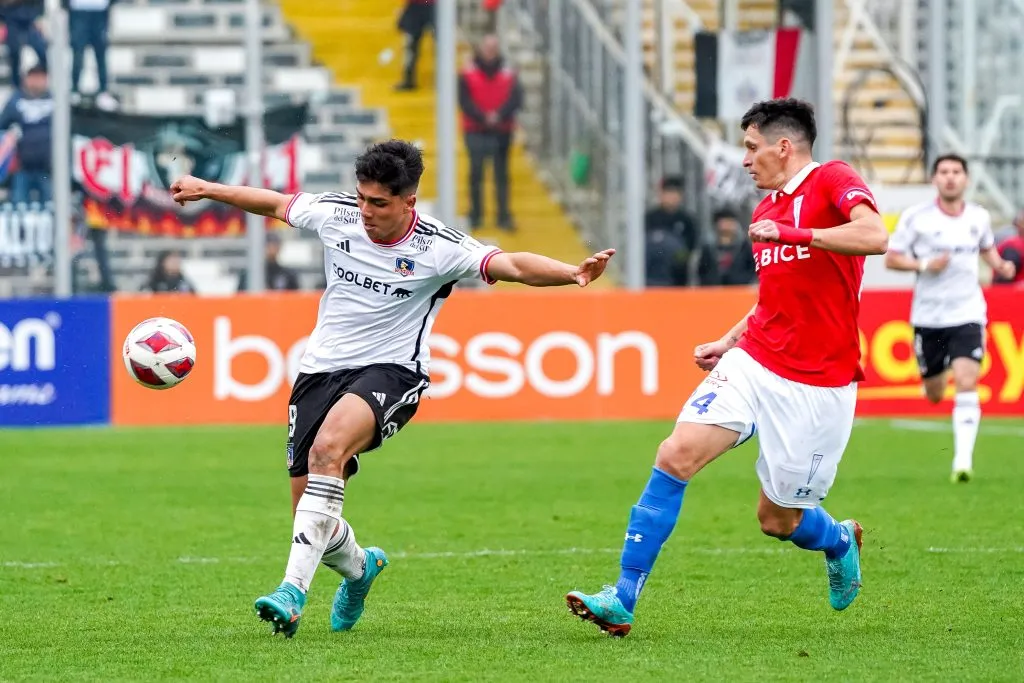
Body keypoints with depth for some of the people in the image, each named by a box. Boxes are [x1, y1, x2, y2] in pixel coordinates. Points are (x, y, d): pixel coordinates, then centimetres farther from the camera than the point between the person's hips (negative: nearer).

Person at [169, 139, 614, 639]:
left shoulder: (438, 248, -14)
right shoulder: (336, 214, -3)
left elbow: (512, 265, -24)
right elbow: (274, 203, 15)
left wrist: (573, 273, -41)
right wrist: (206, 189, 21)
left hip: (389, 372, -5)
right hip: (321, 367, 5)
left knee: (329, 446, -36)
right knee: (309, 514, 3)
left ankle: (294, 589, -38)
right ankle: (357, 568, 41)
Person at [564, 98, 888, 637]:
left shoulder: (832, 182, -8)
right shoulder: (765, 211, 15)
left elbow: (874, 236, -29)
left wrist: (791, 233, -27)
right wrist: (730, 341, 18)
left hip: (817, 386, -6)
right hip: (753, 363, 6)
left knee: (778, 520, 3)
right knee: (675, 456, -14)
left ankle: (840, 541, 40)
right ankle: (622, 601, -12)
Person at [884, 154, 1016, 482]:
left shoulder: (979, 217, 3)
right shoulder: (916, 217, -7)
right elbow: (891, 259, -3)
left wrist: (1000, 266, 2)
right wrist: (925, 265, -20)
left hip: (967, 314, 0)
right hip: (928, 316, 0)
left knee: (967, 384, -19)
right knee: (934, 395, 10)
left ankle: (963, 459, -19)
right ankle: (937, 372, 50)